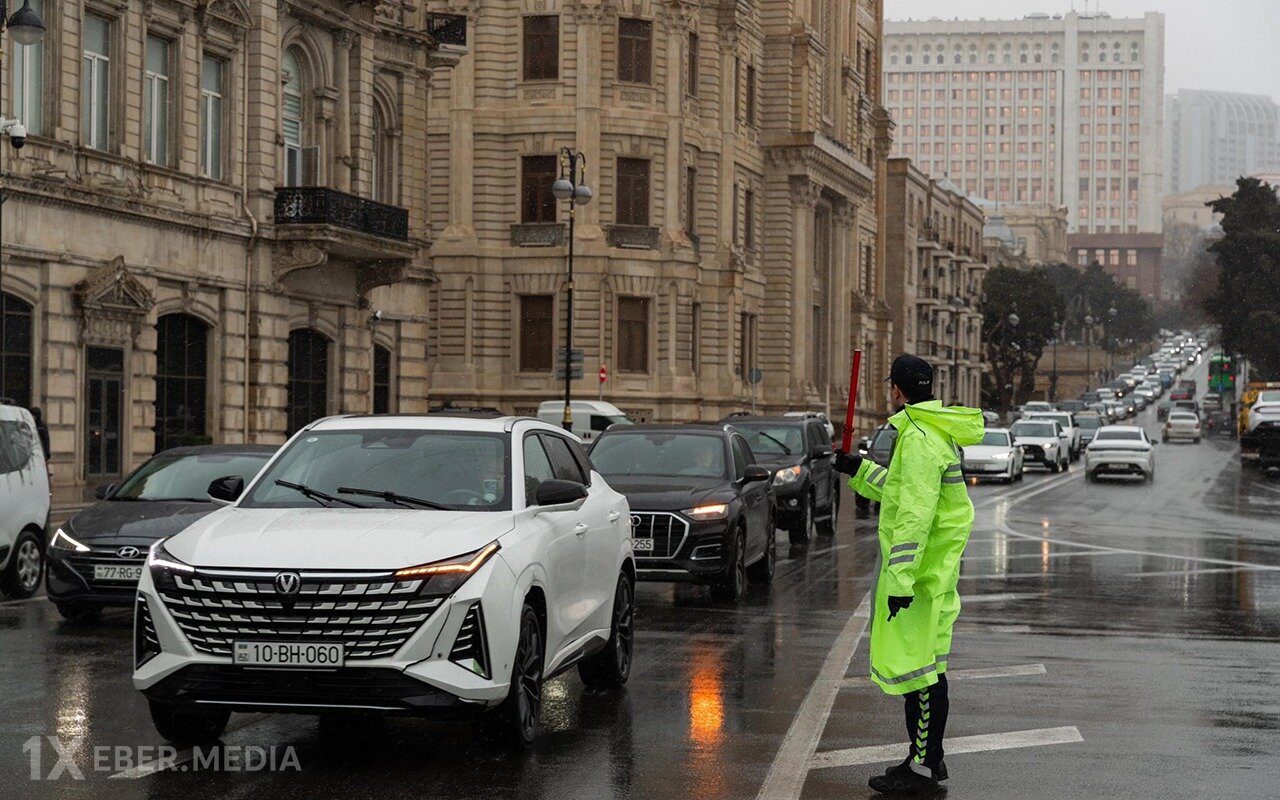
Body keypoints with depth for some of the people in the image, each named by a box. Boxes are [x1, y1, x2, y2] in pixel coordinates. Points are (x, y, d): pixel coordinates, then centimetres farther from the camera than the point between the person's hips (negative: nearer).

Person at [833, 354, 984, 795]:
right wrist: (861, 471, 31)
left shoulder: (919, 438, -19)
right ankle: (928, 757, 25)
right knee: (925, 663, 16)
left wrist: (901, 578, -25)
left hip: (920, 569, -10)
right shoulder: (935, 432, 14)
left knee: (916, 665, -6)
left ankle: (922, 769, -3)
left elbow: (916, 515, -24)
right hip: (934, 568, 10)